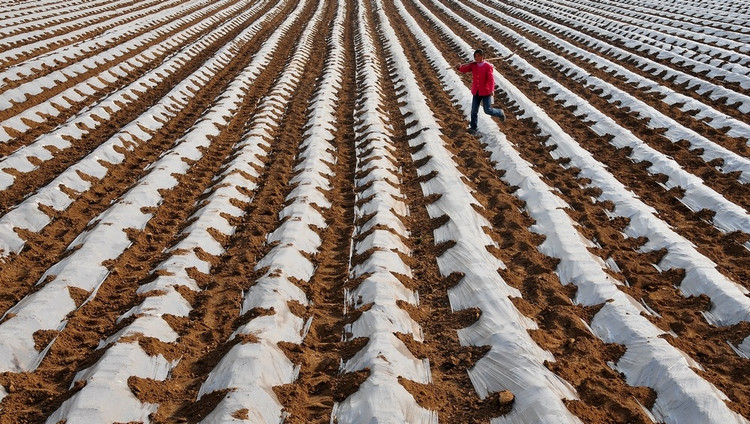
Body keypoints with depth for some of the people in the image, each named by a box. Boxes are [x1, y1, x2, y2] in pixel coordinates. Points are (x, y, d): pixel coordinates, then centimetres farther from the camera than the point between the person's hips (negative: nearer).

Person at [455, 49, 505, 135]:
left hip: (486, 92, -4)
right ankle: (473, 127, 14)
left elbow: (491, 78, -19)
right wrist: (459, 67, -27)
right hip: (476, 92, 4)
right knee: (474, 110, 3)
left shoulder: (488, 66, -11)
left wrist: (492, 89, -32)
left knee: (488, 110, -1)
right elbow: (464, 70, -3)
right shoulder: (473, 65, 3)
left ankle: (500, 113, 28)